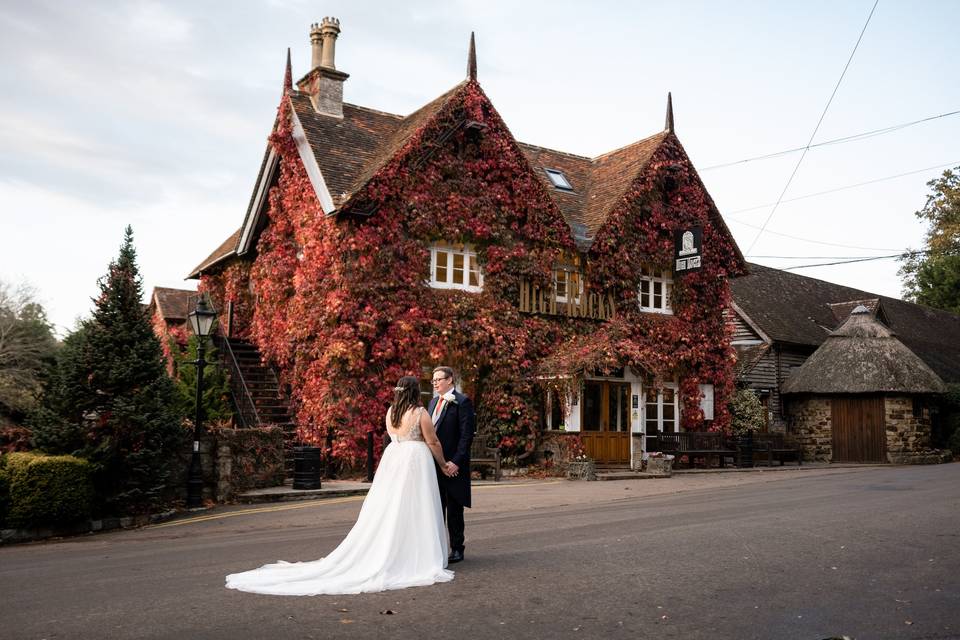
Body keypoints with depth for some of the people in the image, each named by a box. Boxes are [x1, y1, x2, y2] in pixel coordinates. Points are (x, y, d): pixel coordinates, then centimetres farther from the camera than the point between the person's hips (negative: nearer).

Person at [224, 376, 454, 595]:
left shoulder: (390, 411, 9)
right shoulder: (420, 412, -9)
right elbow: (433, 442, -5)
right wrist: (443, 464, 7)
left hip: (392, 457, 6)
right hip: (415, 460, -6)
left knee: (387, 508, 10)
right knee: (412, 511, -1)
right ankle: (414, 560, 3)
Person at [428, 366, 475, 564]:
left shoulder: (462, 402, -9)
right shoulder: (433, 401, 15)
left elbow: (466, 434, -14)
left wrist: (456, 462, -19)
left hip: (453, 465, -6)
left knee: (454, 509, 3)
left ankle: (457, 550, 14)